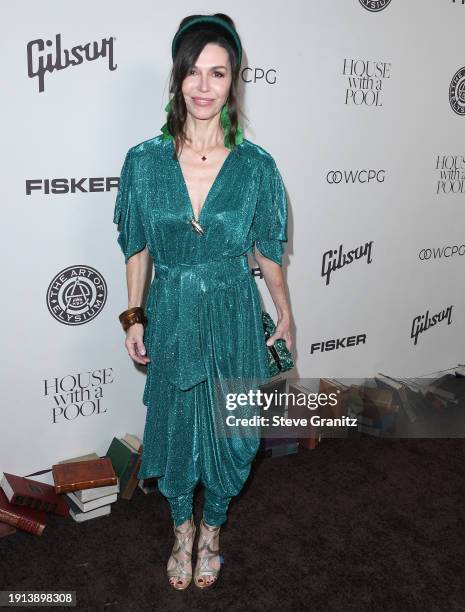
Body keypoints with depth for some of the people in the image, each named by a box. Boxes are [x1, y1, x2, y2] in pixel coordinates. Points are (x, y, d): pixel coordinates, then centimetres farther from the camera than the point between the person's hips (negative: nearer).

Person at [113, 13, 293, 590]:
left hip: (232, 317, 0)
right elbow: (138, 247, 1)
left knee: (228, 430, 13)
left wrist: (284, 317, 7)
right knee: (174, 427, 15)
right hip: (172, 317, 1)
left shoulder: (255, 165, -9)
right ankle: (182, 527, 43)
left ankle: (212, 527, 42)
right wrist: (135, 317, 2)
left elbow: (267, 249, 1)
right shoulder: (144, 160, -8)